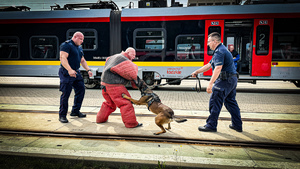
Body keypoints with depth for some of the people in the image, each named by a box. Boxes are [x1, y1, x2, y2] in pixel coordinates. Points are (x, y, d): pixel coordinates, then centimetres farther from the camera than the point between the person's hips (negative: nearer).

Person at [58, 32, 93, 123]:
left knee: (81, 90, 9)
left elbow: (82, 60, 26)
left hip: (76, 73, 9)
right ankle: (62, 115, 6)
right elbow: (63, 58, -20)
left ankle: (75, 111, 24)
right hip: (66, 73, -9)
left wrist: (88, 70, 13)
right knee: (65, 94, -6)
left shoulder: (79, 48, 19)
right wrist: (70, 70, -30)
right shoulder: (66, 45, -9)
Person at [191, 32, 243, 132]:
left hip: (225, 80, -11)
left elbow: (218, 68, -27)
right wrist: (196, 72, 22)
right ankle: (237, 125, 24)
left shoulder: (219, 51, -15)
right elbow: (209, 65, 23)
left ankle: (211, 125, 5)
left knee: (215, 102, -3)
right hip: (232, 79, 11)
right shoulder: (221, 50, 20)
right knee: (231, 102, 17)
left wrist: (210, 84, -30)